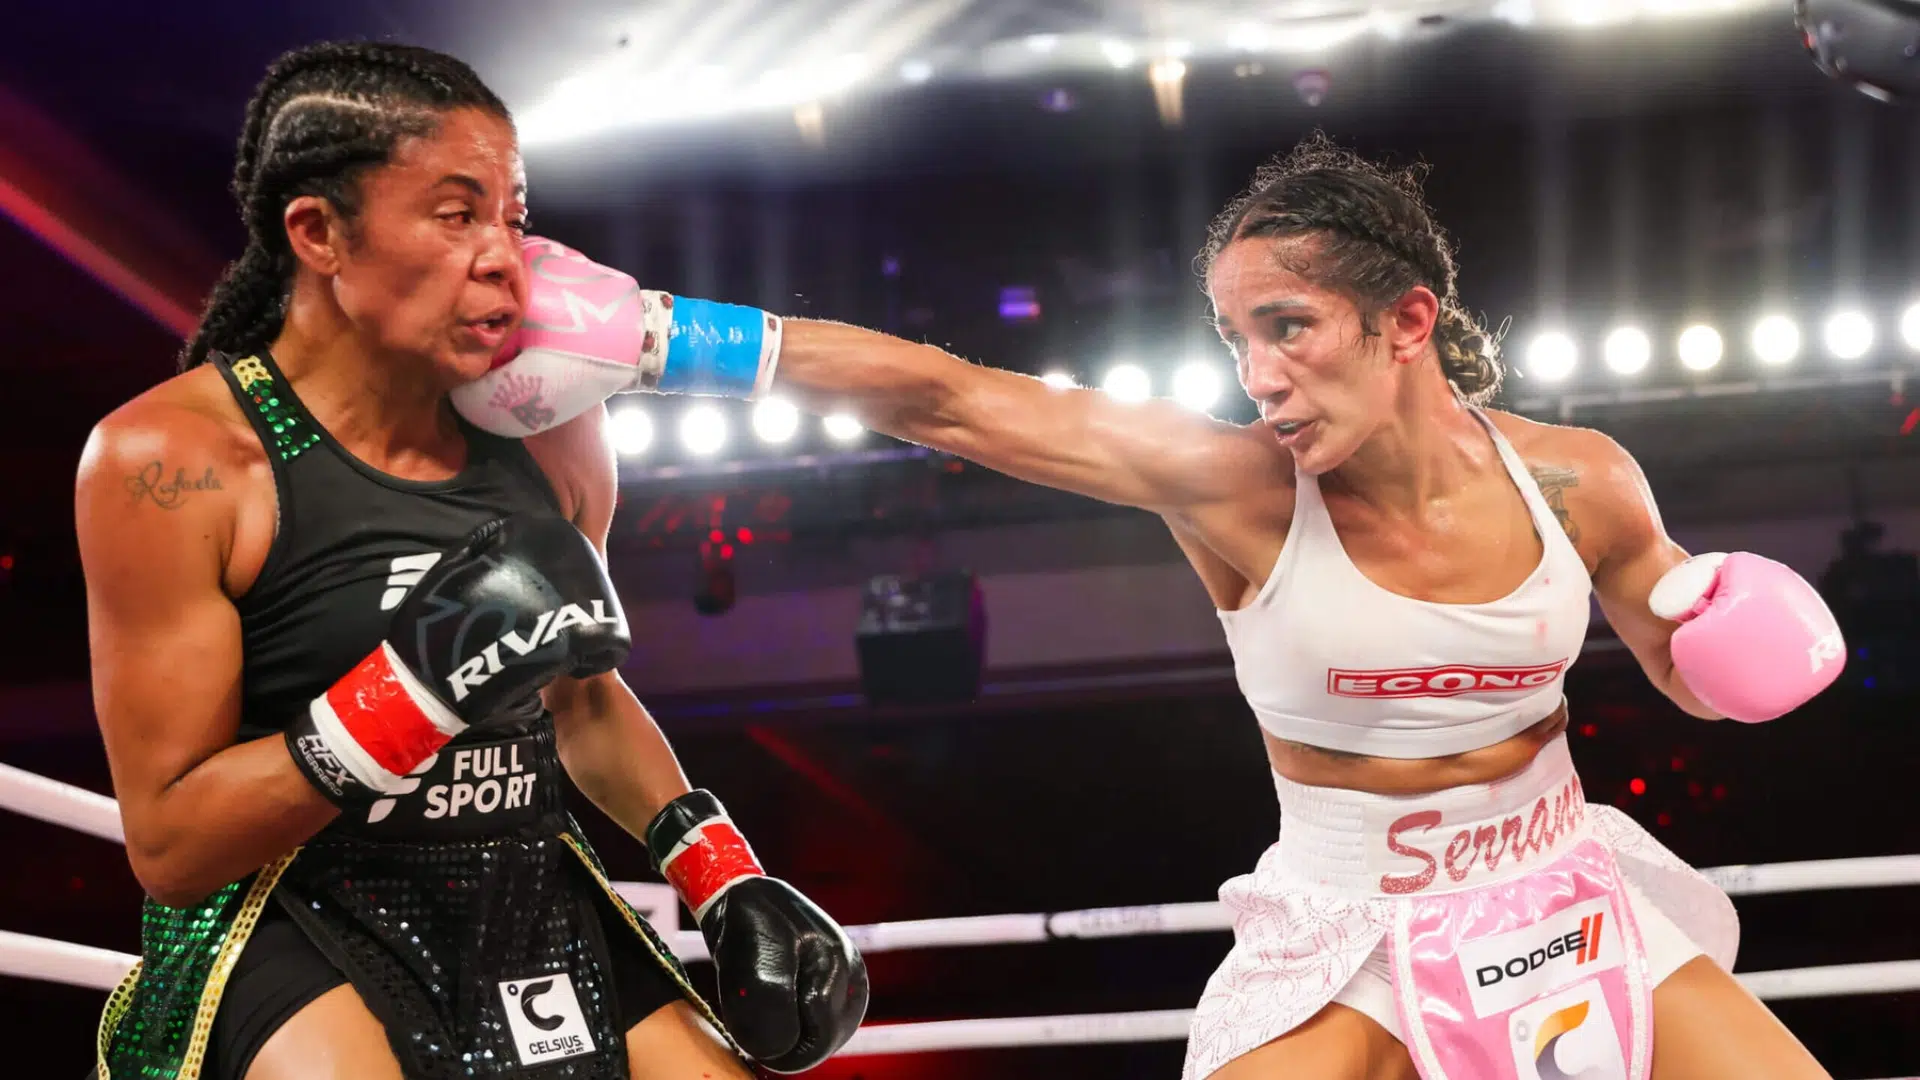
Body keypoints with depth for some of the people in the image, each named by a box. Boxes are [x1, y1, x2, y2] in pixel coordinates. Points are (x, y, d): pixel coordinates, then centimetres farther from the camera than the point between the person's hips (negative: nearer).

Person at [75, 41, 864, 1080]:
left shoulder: (551, 433, 5)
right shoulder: (173, 458, -11)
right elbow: (169, 847, -12)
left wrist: (729, 881, 6)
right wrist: (419, 687, -24)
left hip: (537, 915, 6)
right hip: (292, 927, -6)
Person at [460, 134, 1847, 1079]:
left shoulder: (1577, 482, -10)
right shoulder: (1233, 487, -17)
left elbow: (1688, 668, 10)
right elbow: (944, 399, -22)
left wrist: (1723, 628, -14)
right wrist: (656, 336, -26)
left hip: (1564, 904, 3)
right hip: (1344, 949, -2)